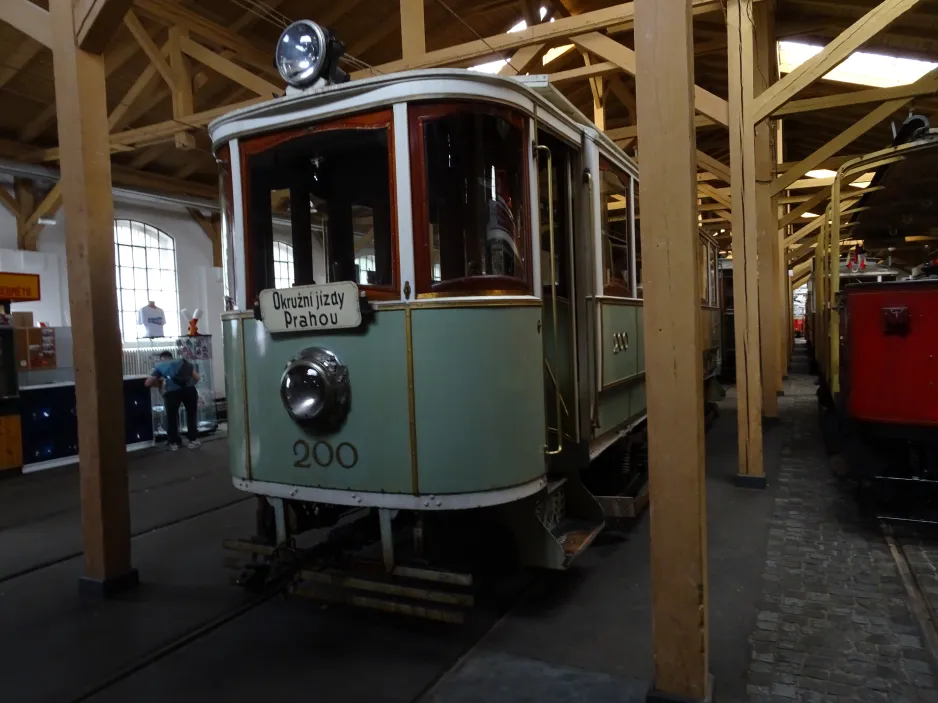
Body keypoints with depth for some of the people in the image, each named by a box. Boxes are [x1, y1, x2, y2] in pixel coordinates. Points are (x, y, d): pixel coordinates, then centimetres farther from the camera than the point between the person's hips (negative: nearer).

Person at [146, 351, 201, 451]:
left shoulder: (159, 365, 26)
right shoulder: (183, 361, 31)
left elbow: (148, 383, 22)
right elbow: (197, 377, 24)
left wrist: (158, 381, 41)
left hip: (172, 391, -1)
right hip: (189, 388, 1)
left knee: (171, 416, 18)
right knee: (191, 414, 19)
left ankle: (174, 443, 24)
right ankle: (193, 440, 23)